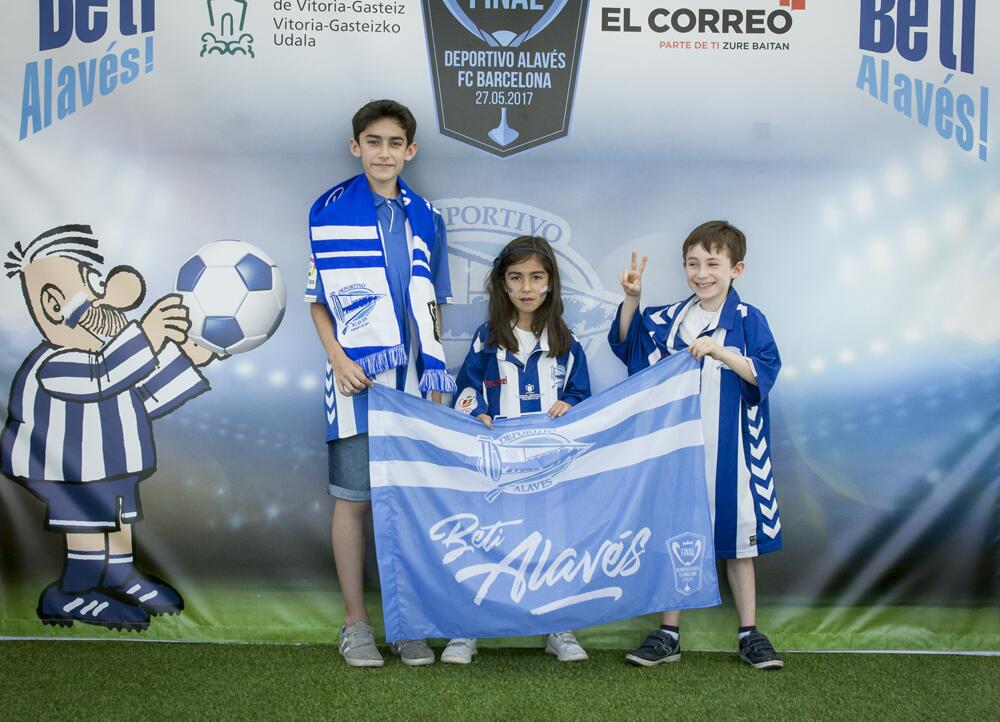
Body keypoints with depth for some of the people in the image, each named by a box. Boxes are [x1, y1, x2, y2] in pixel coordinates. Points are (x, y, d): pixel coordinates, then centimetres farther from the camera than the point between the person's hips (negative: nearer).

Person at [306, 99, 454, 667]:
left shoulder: (425, 217, 10)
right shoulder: (330, 211, 0)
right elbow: (318, 299, 2)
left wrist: (435, 375, 9)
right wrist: (338, 359, -11)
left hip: (415, 381, 3)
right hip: (358, 381, -3)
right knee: (354, 498, 2)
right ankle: (356, 621, 14)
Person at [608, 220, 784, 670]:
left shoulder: (748, 320, -5)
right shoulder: (669, 319, 5)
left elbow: (765, 372, -14)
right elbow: (626, 342, 14)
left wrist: (718, 351, -25)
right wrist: (631, 299, -1)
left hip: (728, 450, -3)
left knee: (736, 539, 6)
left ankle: (749, 633, 16)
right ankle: (668, 634, 16)